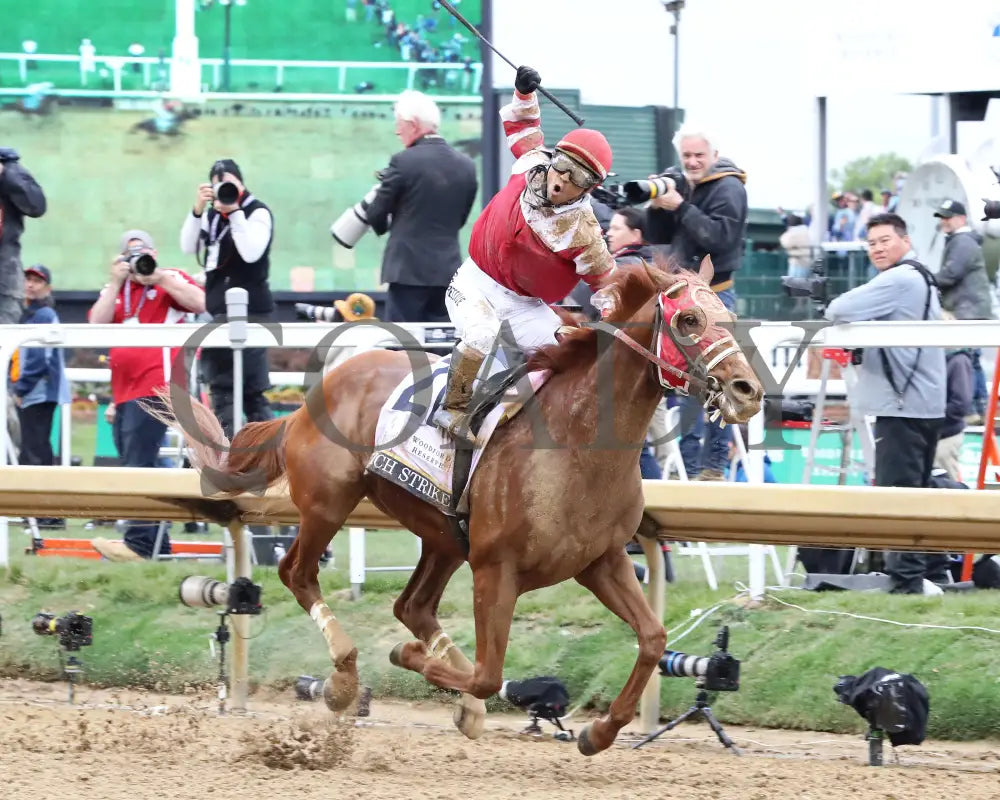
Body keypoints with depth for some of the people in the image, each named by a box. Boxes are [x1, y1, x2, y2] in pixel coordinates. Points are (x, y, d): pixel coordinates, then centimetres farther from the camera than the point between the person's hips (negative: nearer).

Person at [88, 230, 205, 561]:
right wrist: (116, 282, -2)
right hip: (124, 393, 8)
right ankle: (158, 544, 12)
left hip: (155, 388, -8)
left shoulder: (170, 280, 3)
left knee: (138, 464, -17)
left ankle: (140, 542, -22)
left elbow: (200, 303, -13)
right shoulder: (115, 289, 19)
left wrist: (159, 277, -13)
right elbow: (97, 325, 5)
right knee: (135, 466, 8)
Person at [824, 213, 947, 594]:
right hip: (926, 401, 11)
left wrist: (831, 311, 0)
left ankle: (906, 576, -12)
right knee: (917, 488, 16)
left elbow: (840, 311, -21)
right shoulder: (921, 278, 19)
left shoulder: (898, 280, -15)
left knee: (897, 489, -10)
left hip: (902, 404, -11)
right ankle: (931, 569, 21)